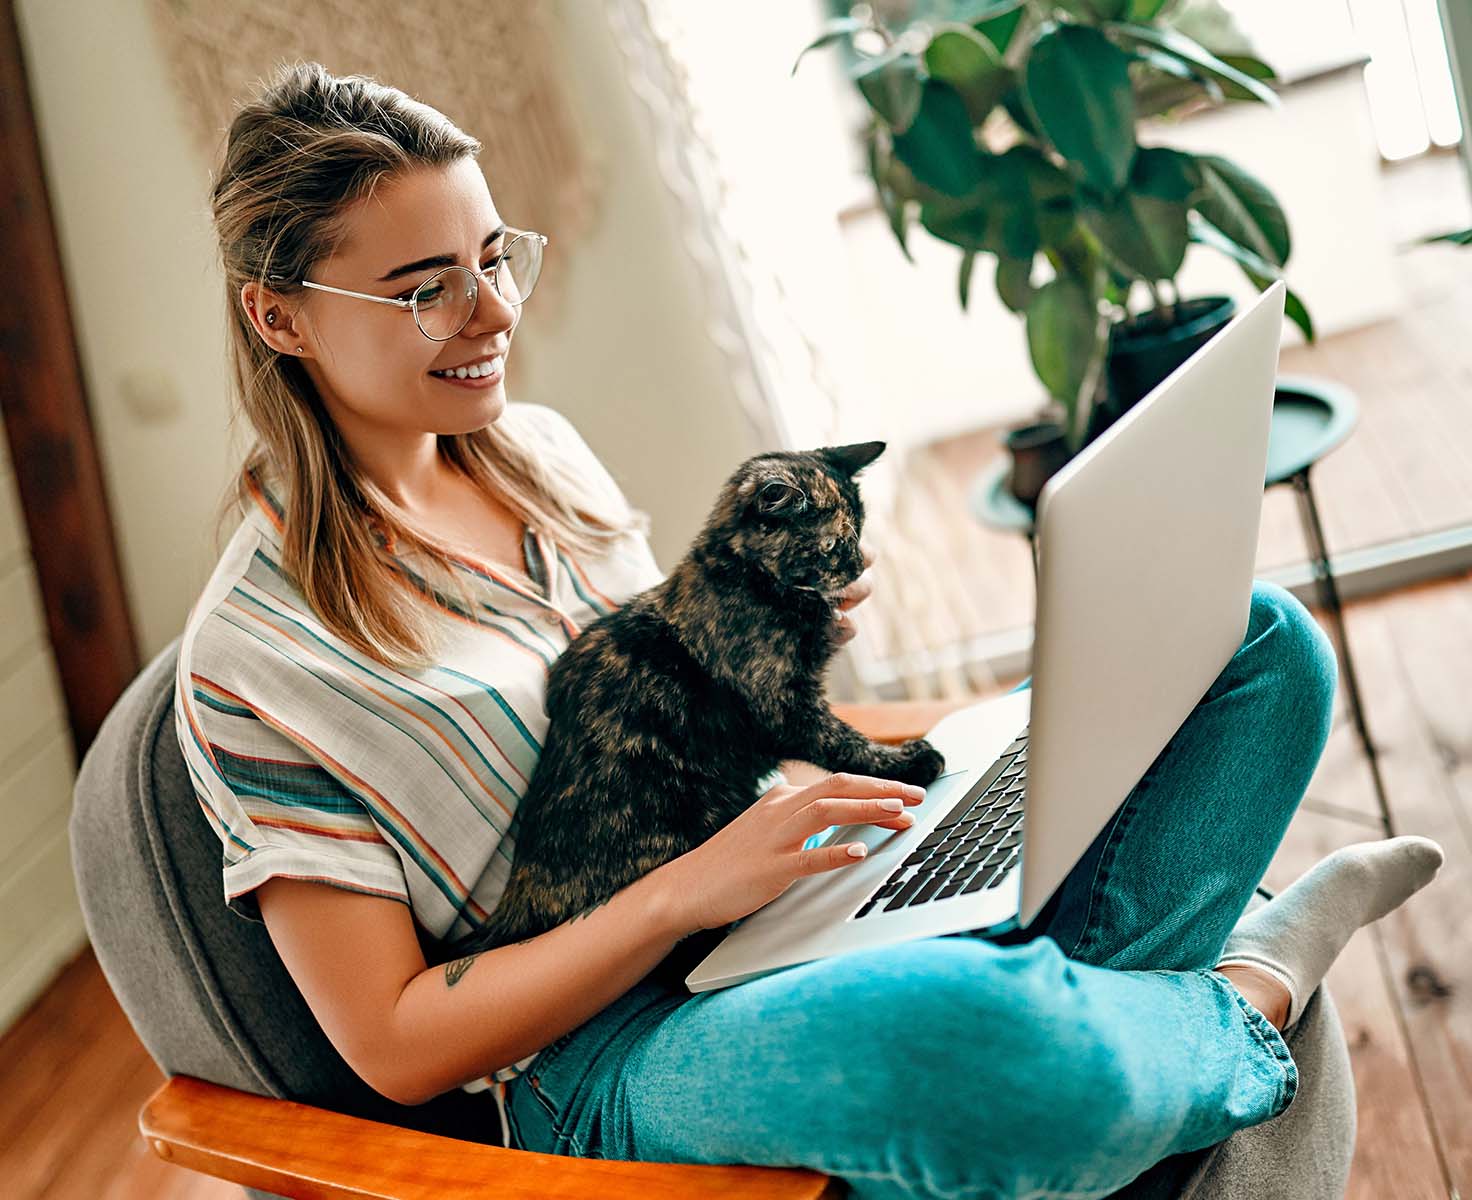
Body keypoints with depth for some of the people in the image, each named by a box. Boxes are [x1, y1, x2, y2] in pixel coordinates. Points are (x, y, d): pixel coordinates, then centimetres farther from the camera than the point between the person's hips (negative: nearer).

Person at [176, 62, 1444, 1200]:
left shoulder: (535, 447, 9)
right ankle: (1240, 1002, -9)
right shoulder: (253, 659, -11)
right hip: (616, 1055, -7)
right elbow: (394, 1045, -12)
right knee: (966, 1037, -43)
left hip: (791, 906, 7)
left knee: (1259, 640, 2)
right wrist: (692, 886, -21)